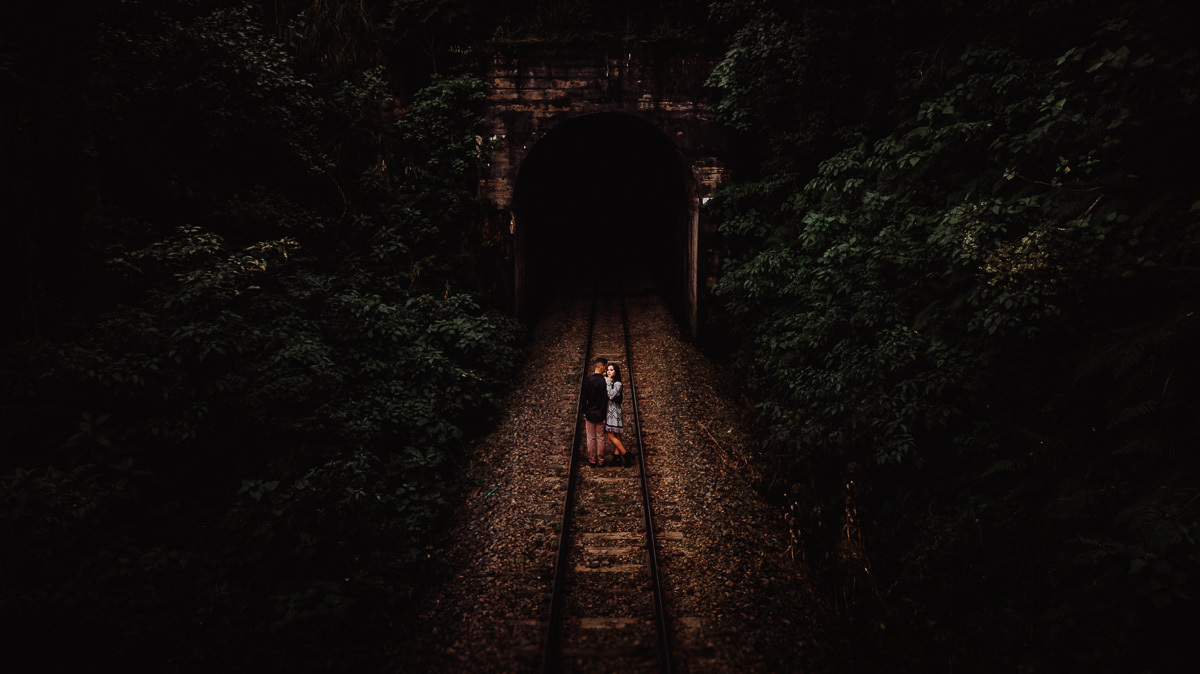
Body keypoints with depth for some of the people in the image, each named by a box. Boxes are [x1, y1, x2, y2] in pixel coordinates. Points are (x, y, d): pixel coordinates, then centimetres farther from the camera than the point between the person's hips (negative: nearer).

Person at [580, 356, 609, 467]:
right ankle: (600, 461, 13)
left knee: (591, 438, 8)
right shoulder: (605, 381, -11)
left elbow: (583, 397, -1)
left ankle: (592, 461, 12)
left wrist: (583, 411, 9)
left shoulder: (588, 380, -6)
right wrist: (605, 414, 1)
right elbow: (606, 398, -7)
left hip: (589, 413, 1)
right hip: (600, 415, -1)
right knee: (600, 438, 8)